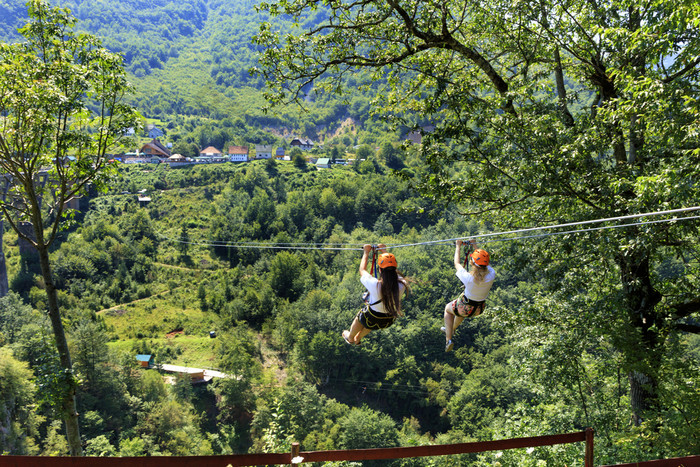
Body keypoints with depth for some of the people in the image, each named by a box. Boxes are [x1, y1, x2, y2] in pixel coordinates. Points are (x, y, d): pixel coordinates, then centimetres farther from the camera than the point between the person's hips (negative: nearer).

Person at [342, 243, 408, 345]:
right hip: (390, 320, 4)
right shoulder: (401, 285, -27)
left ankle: (350, 338, 60)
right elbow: (392, 270, -4)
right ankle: (357, 339, 63)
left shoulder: (375, 285, -36)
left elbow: (362, 270, -16)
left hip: (371, 319, -4)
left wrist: (366, 252, -2)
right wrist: (384, 252, 7)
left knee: (358, 319, 32)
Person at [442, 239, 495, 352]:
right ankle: (451, 330, 60)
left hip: (465, 309, -5)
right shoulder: (491, 274, -24)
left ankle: (448, 340, 26)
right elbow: (484, 262, -1)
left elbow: (457, 264, -14)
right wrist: (474, 245, 9)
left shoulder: (469, 278, -34)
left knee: (448, 309, 29)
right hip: (480, 309, 5)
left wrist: (458, 247, 0)